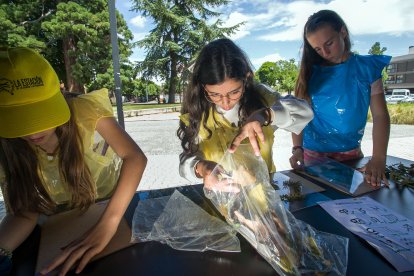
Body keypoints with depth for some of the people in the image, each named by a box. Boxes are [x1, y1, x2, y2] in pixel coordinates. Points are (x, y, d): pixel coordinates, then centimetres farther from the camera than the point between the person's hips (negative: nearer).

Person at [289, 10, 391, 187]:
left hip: (351, 153, 1)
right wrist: (297, 148, -21)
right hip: (312, 153, 0)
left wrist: (378, 158, -20)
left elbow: (380, 114, -9)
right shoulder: (310, 72, -3)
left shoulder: (367, 68, -3)